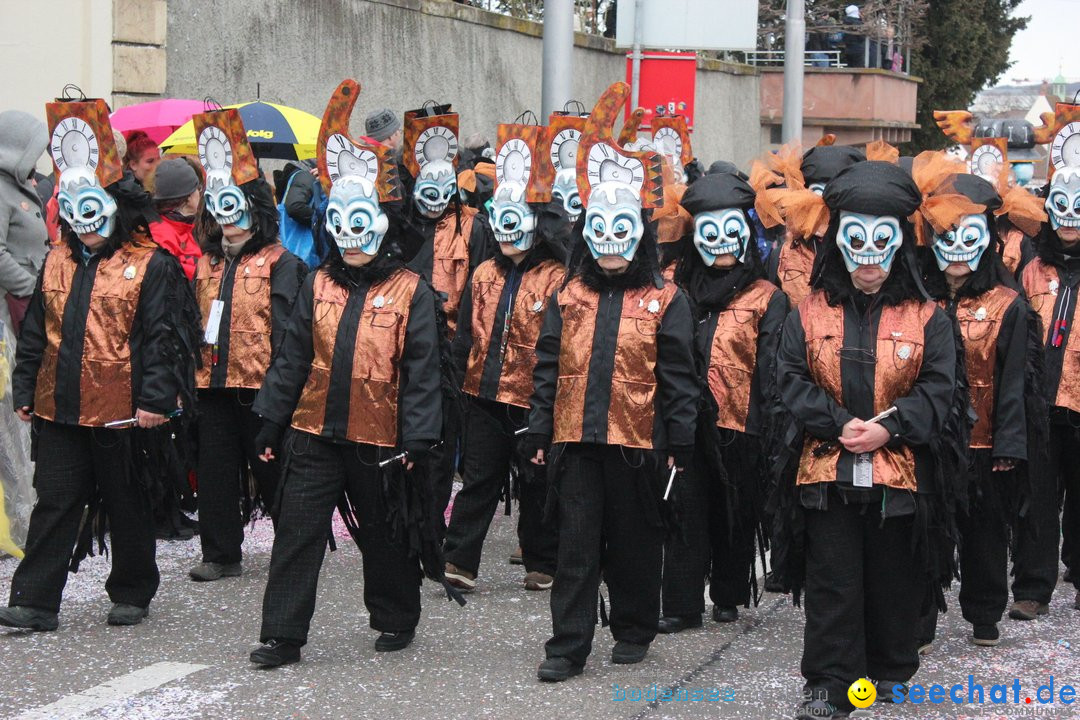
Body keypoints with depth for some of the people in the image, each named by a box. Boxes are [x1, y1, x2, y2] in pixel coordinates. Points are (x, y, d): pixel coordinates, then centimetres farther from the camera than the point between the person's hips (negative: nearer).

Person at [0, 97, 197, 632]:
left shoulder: (151, 266, -6)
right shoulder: (58, 262, 11)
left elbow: (162, 336, -10)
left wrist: (155, 398, -16)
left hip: (122, 410, -5)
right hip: (59, 409, 5)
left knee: (127, 507, 9)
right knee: (54, 504, 4)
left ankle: (131, 595, 23)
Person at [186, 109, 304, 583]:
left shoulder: (279, 263, -6)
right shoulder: (208, 262, 13)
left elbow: (284, 327, -11)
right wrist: (192, 369, 13)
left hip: (260, 383, -6)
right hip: (214, 381, 6)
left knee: (271, 467, 4)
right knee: (216, 470, 9)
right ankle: (220, 555, 18)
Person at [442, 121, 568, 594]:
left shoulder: (557, 280, -8)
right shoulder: (485, 275, 10)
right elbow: (466, 335, 15)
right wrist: (461, 378, 9)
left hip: (532, 400, -5)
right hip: (485, 396, 5)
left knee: (536, 484, 7)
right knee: (478, 479, 6)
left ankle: (542, 564, 19)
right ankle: (459, 563, 8)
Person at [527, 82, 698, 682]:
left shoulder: (664, 300, 0)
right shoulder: (569, 296, 8)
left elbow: (678, 379, -1)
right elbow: (548, 367, 9)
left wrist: (679, 443, -5)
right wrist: (539, 431, 5)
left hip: (637, 440, -2)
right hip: (575, 436, 2)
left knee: (634, 539, 11)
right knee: (576, 542, 2)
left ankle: (634, 631, 26)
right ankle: (568, 645, 5)